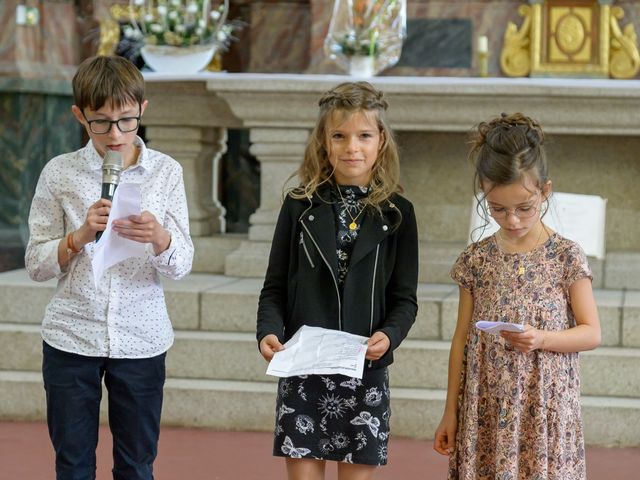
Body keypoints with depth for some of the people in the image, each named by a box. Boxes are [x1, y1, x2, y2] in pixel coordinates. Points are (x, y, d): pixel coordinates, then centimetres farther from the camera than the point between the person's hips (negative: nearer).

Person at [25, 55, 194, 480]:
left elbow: (181, 265, -2)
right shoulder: (60, 173, -1)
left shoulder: (166, 172, 0)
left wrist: (159, 237, -24)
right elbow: (36, 264, 0)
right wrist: (82, 235, -17)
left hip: (141, 339, 0)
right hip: (71, 337, 0)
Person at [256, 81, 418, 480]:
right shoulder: (300, 206, 4)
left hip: (366, 369, 0)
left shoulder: (397, 213, 3)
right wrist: (269, 333, -14)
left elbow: (405, 298, 2)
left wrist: (388, 335, -18)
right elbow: (275, 287, 4)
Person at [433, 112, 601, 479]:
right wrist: (451, 413, 8)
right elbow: (462, 338, 8)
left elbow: (592, 333, -1)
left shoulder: (567, 256, -4)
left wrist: (542, 339, -19)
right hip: (487, 411, 2)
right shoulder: (476, 259, 3)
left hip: (546, 408, -2)